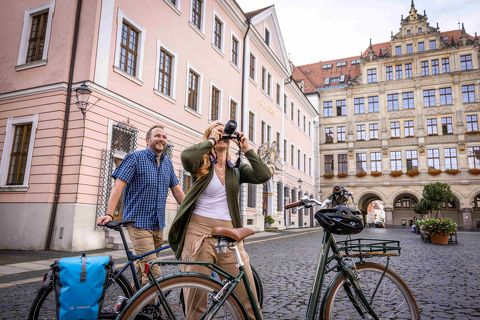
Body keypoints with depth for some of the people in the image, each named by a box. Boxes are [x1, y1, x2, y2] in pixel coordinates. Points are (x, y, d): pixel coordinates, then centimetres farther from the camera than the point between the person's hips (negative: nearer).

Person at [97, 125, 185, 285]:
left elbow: (177, 190, 12)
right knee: (153, 272, -12)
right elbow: (119, 185, -14)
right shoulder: (136, 157, -6)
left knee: (143, 267, 16)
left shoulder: (167, 162, 10)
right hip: (139, 222, -6)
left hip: (158, 225, 6)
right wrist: (109, 214, -24)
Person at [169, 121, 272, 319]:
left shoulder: (237, 169, 12)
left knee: (247, 294, 1)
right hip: (199, 231, -2)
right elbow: (186, 157, -20)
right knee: (196, 295, 5)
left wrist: (247, 149, -1)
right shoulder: (201, 164, 4)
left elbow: (264, 176, -3)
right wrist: (212, 140, -8)